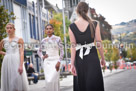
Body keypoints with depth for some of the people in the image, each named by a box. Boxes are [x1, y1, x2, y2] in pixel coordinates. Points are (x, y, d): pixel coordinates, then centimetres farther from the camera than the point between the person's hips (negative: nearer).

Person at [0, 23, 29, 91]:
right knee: (8, 82, 0)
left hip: (16, 61, -4)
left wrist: (21, 65, -15)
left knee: (18, 80, -11)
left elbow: (21, 53, -4)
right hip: (7, 62, 4)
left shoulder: (19, 40, 4)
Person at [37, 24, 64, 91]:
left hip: (55, 61, -3)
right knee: (48, 81, 1)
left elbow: (62, 51, -4)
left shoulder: (57, 39, -1)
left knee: (53, 80, -14)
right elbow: (39, 51, 21)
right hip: (47, 62, 3)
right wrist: (42, 57, 2)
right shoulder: (44, 41, 8)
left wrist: (59, 62, -13)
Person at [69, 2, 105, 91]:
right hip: (92, 57, -1)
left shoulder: (72, 27, -5)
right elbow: (98, 44, -4)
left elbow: (73, 46, -8)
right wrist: (103, 58, 8)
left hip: (79, 59, 2)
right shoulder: (94, 24, -6)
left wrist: (72, 64, -7)